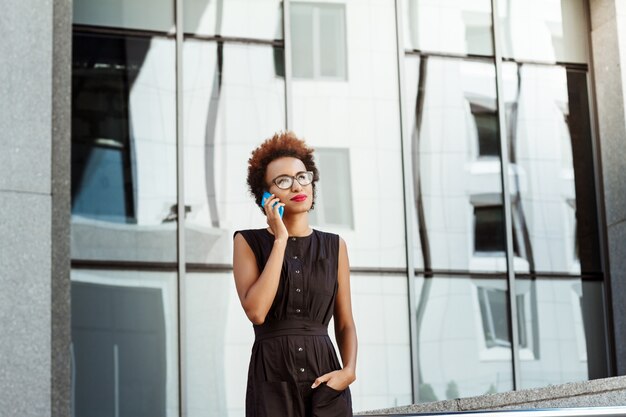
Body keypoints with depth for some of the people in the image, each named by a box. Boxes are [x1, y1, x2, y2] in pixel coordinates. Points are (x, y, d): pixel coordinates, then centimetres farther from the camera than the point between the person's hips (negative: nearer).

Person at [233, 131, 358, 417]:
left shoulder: (334, 246, 9)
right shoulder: (248, 242, 1)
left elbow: (345, 324, 11)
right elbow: (256, 312, -14)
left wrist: (349, 371, -8)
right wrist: (280, 240, -10)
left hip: (325, 381, 2)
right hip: (272, 382, -2)